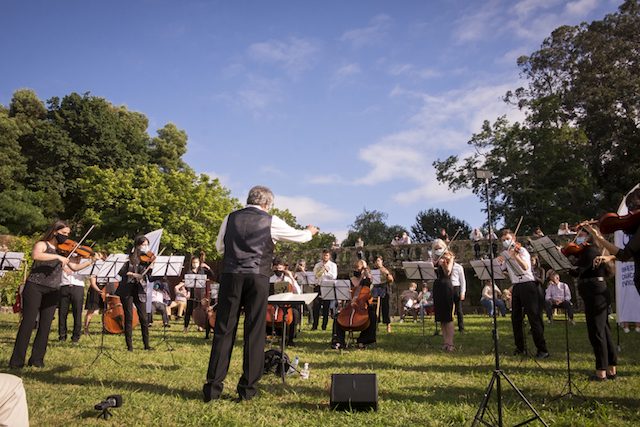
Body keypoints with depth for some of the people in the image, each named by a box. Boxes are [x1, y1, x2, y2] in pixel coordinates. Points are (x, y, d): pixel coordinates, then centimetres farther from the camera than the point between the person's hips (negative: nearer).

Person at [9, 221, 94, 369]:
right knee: (28, 322, -5)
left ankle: (37, 359, 12)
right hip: (35, 287, -4)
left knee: (45, 325, 3)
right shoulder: (42, 244, -1)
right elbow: (35, 255, -24)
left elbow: (74, 267, 7)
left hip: (53, 291, 4)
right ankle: (17, 360, 2)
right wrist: (57, 256, -29)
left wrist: (91, 261, -5)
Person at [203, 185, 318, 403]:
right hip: (258, 279, -2)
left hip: (231, 277, 2)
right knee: (255, 332, 5)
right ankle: (247, 389, 10)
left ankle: (212, 388, 8)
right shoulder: (271, 221, 4)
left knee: (223, 330, 6)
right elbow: (299, 236, 17)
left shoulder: (231, 218, 10)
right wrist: (310, 231, 38)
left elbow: (219, 247, 23)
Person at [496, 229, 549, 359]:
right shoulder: (504, 254, 13)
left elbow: (525, 267, -25)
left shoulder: (521, 250, -6)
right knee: (515, 319, 7)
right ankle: (520, 348, 18)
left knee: (534, 318, -9)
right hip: (516, 287, 7)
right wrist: (498, 262, -7)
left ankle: (542, 349, -6)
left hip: (528, 285, -7)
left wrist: (515, 255, -41)